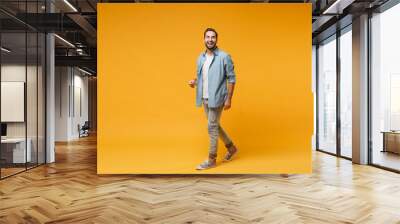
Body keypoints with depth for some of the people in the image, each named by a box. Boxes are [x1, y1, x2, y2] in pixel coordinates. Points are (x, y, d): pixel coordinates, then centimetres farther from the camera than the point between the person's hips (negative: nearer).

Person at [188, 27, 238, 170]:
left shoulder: (224, 57, -11)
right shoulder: (201, 57, 8)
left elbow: (231, 78, -10)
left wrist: (229, 99, -13)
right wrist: (194, 82, -4)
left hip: (217, 98, -7)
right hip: (204, 98, 7)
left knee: (212, 127, -3)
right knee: (214, 125, 16)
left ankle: (211, 160, 11)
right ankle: (231, 147, 36)